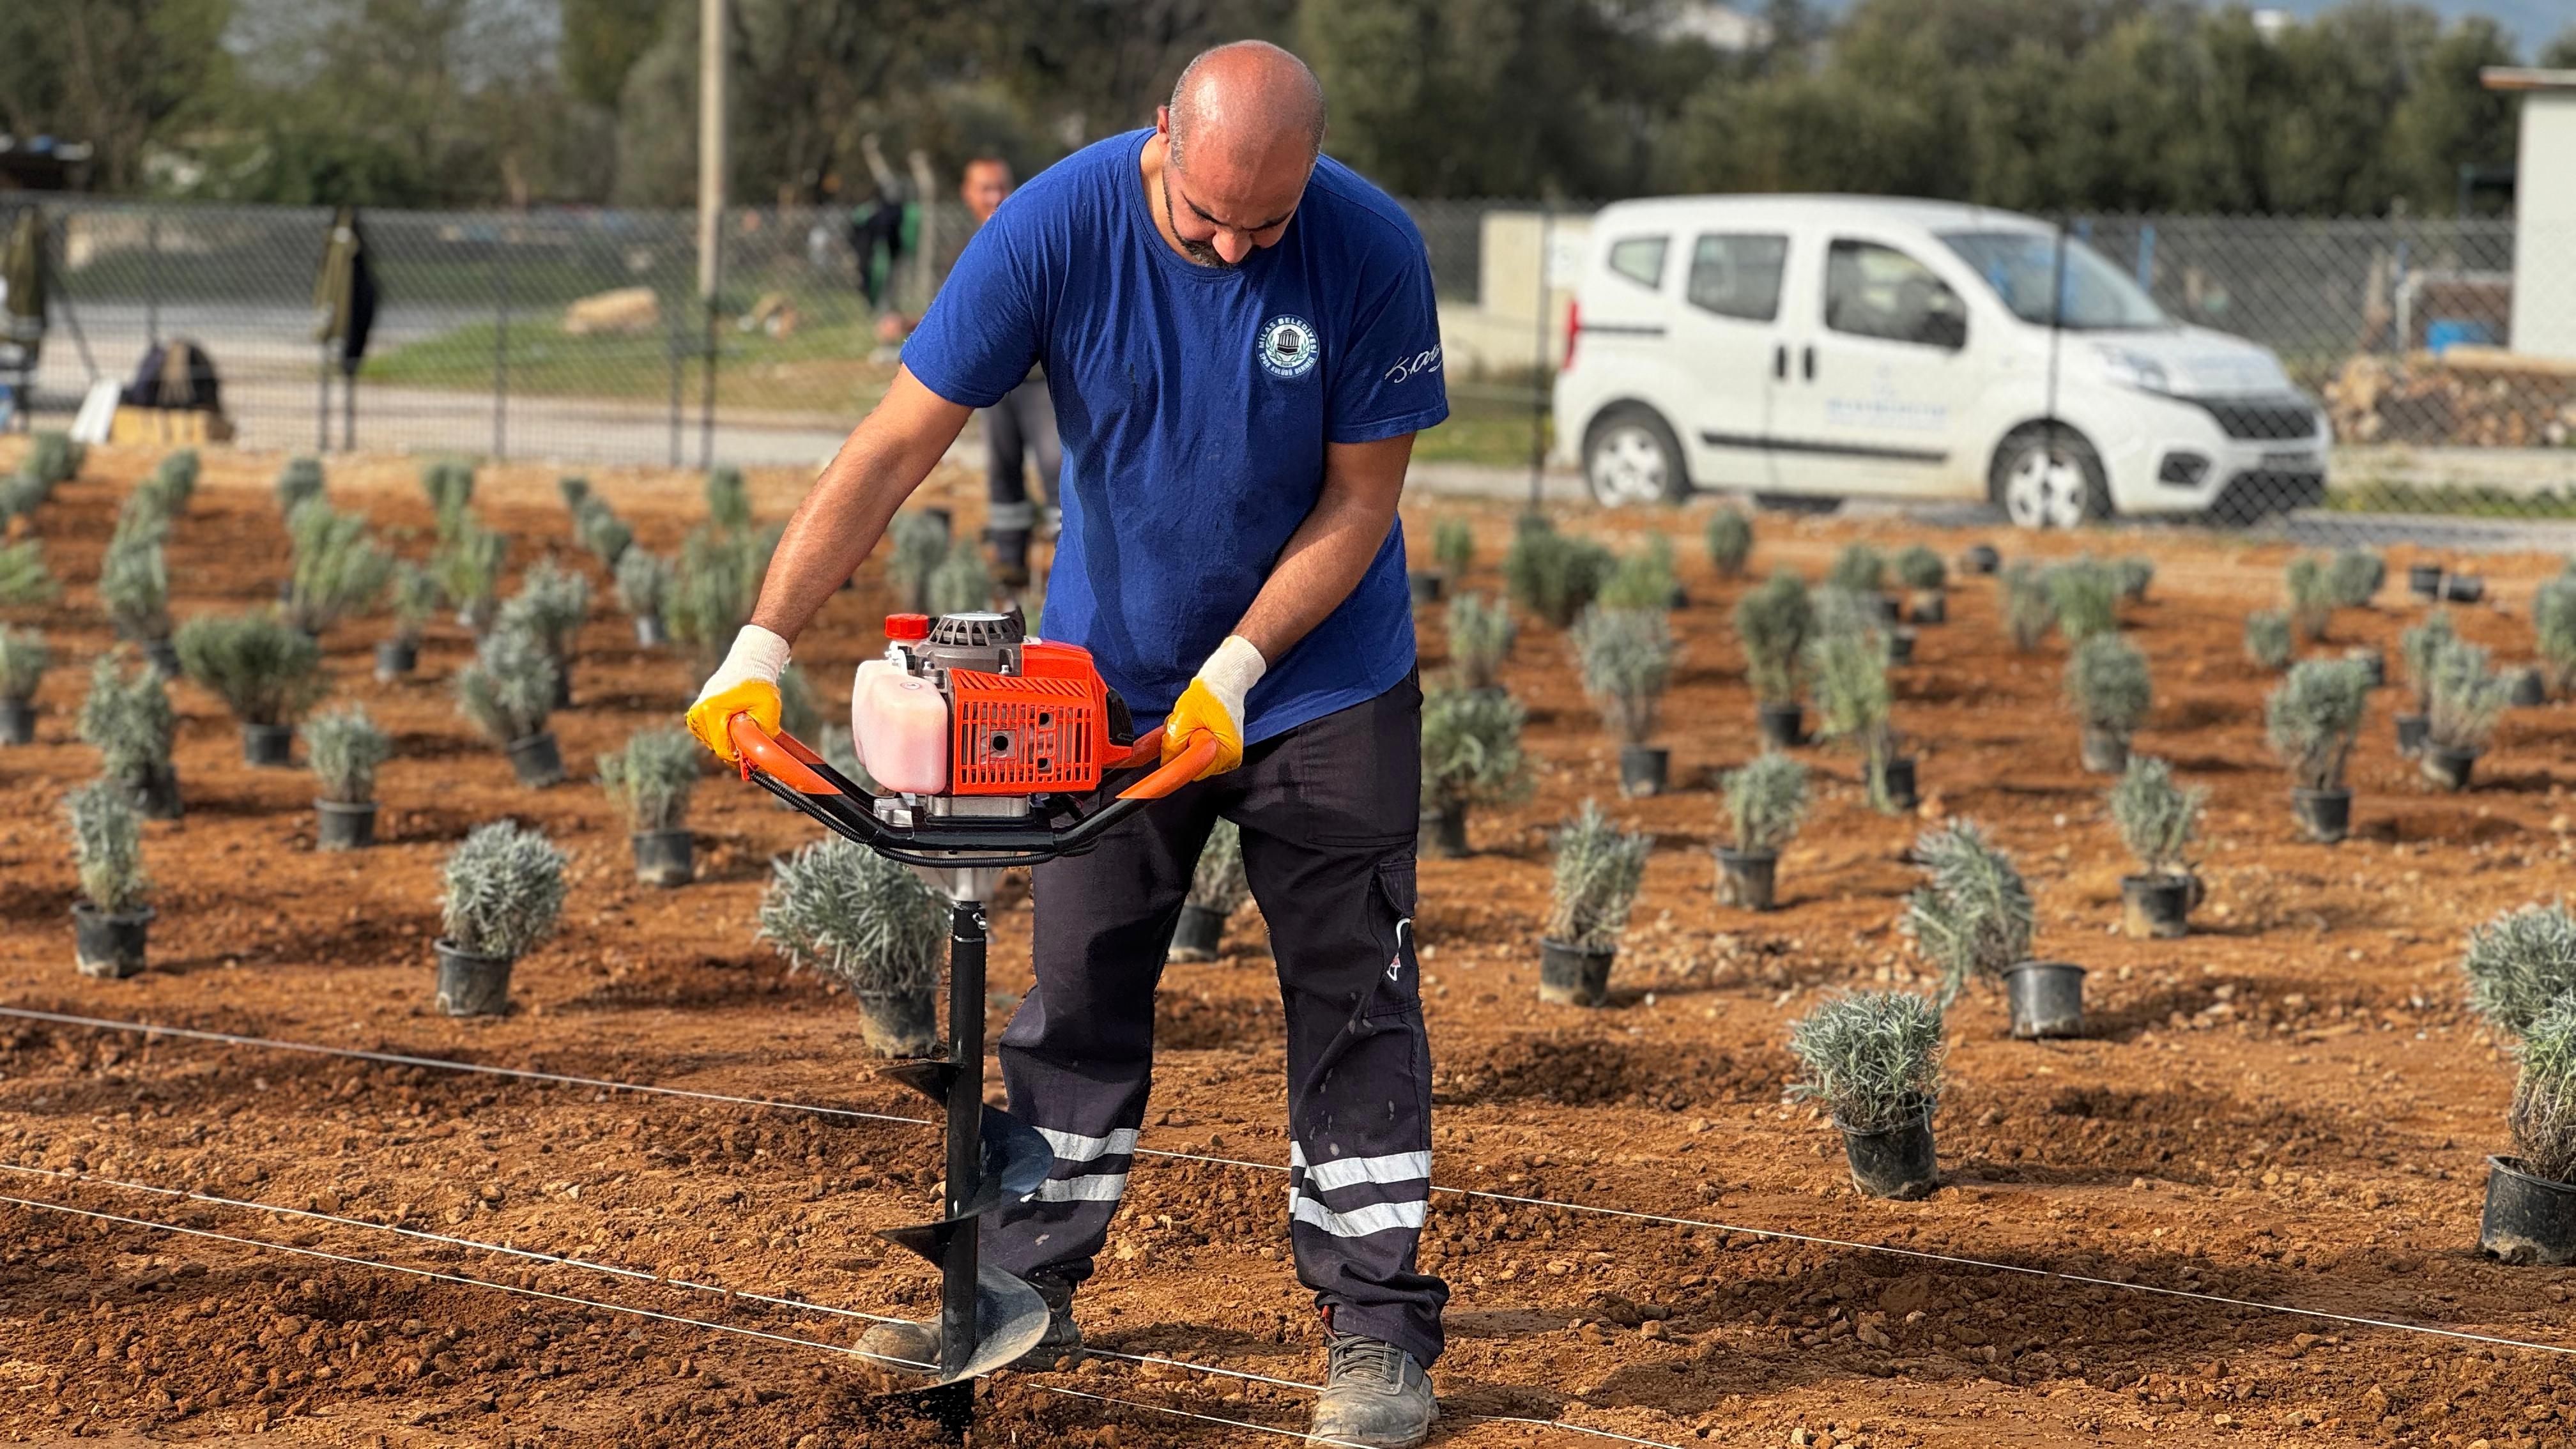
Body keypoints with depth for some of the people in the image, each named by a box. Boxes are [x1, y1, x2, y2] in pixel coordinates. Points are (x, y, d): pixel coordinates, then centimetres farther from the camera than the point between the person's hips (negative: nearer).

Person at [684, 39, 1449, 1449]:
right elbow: (894, 447, -21)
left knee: (1351, 994, -2)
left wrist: (1233, 674, -21)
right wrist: (761, 646, -27)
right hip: (1110, 670, 1)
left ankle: (1376, 1330, 4)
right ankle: (1025, 1296, 18)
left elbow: (1361, 498, -13)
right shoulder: (1057, 226, -22)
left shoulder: (1371, 250, -22)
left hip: (1319, 677, -1)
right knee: (1078, 985, 7)